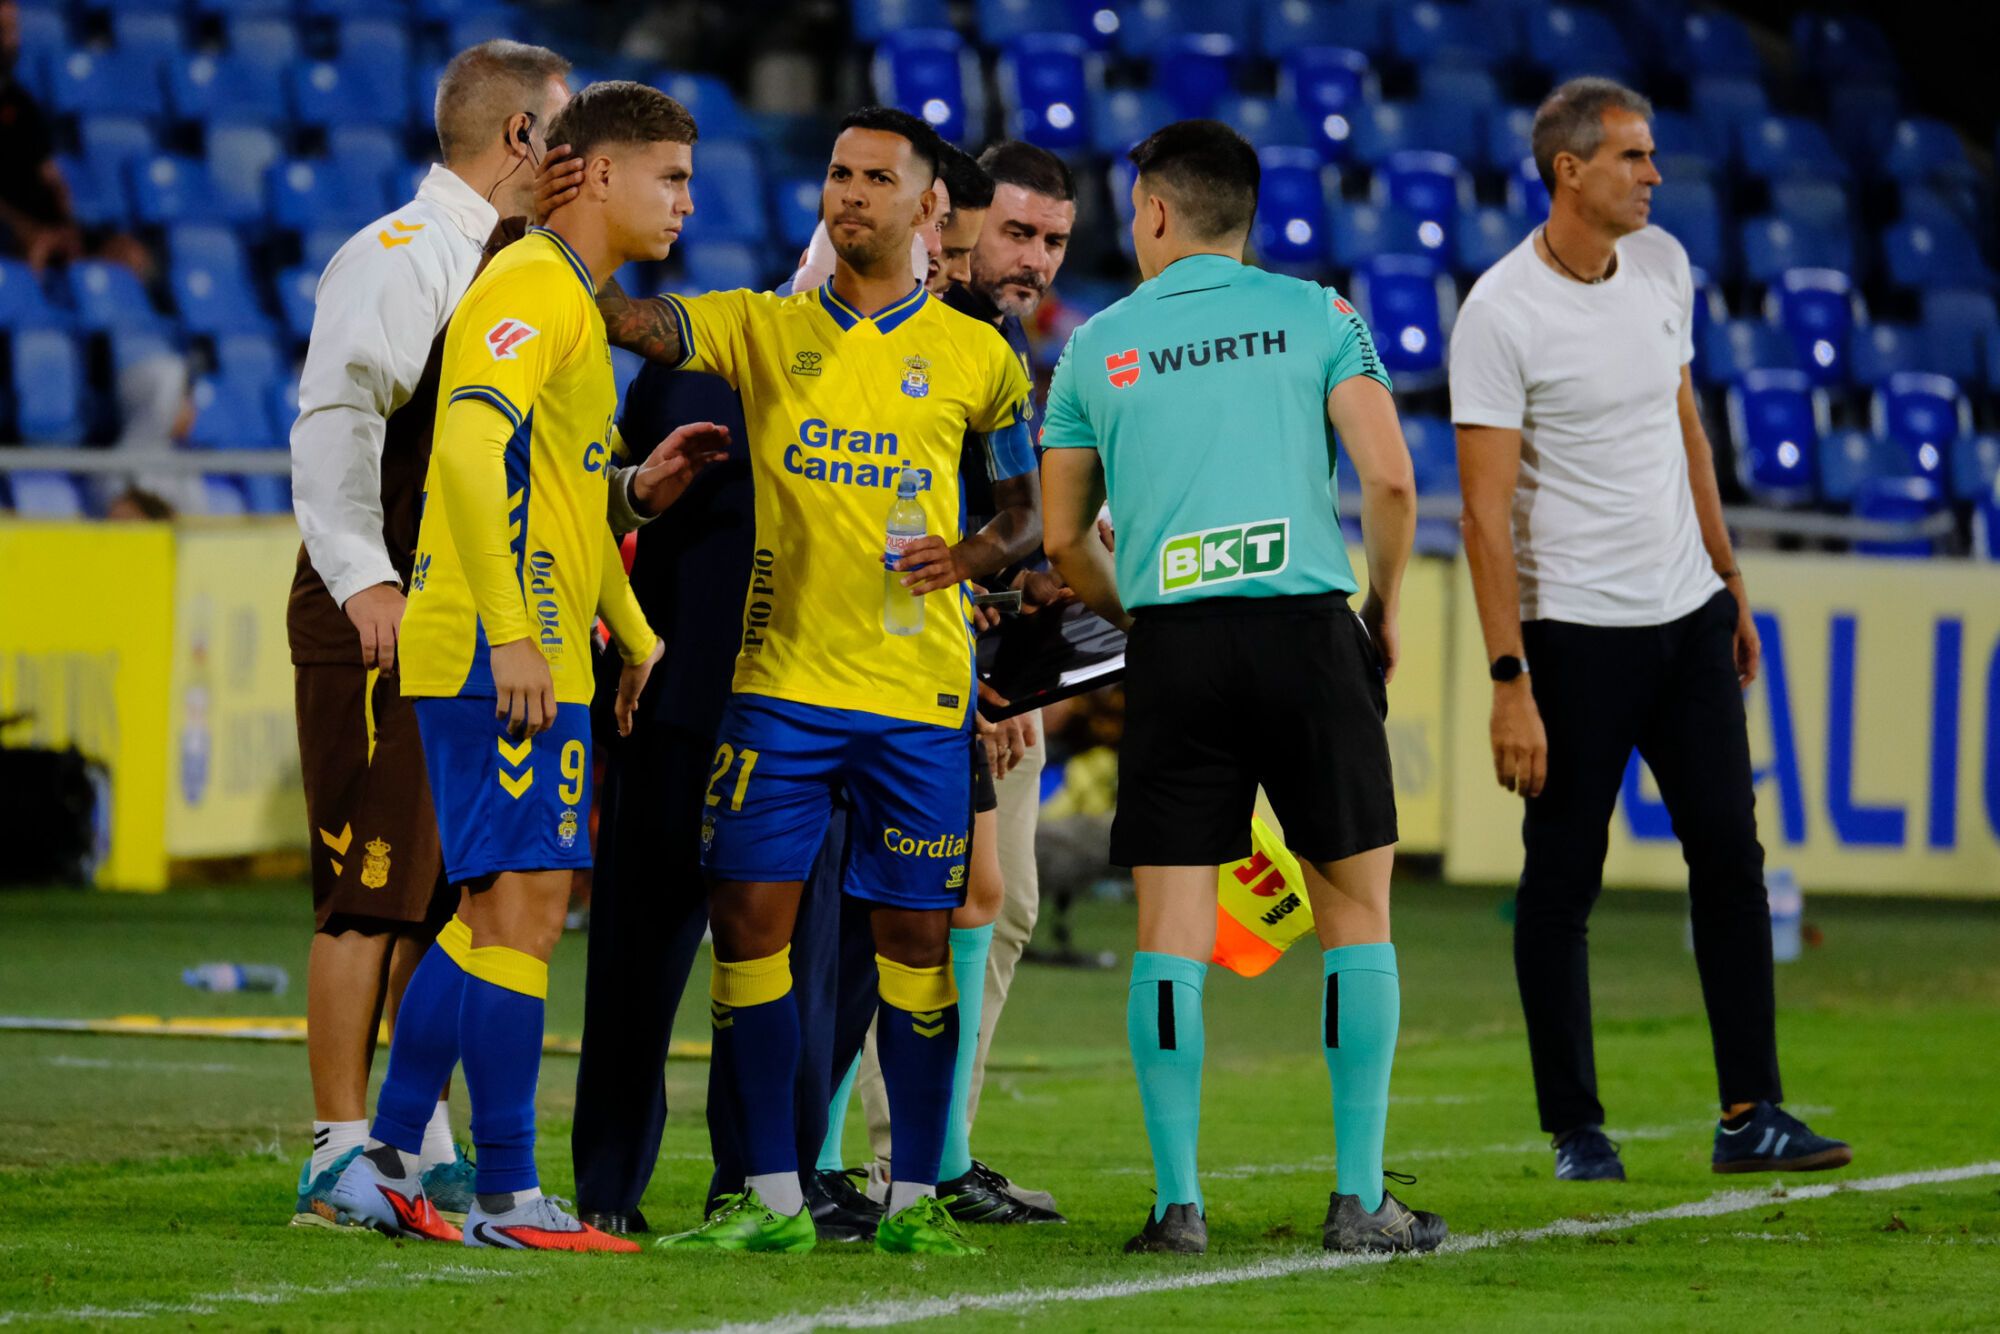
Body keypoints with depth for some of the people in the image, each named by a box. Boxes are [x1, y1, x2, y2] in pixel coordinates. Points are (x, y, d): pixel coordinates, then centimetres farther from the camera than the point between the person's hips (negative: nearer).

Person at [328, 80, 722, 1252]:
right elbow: (470, 450, -24)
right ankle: (510, 1196, -8)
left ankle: (388, 1163, 15)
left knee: (497, 914, 12)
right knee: (522, 908, -9)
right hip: (505, 658, -10)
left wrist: (633, 630, 29)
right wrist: (509, 631, -27)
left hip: (533, 659, 10)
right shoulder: (533, 288, -11)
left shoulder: (574, 302, 21)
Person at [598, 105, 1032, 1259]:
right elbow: (637, 324, -8)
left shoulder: (974, 356, 5)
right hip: (783, 676, 1)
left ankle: (915, 1195, 11)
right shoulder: (765, 329, 6)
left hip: (918, 689, -1)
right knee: (751, 915, -4)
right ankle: (773, 1195, 3)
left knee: (916, 936, 2)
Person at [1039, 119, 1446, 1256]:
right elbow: (1389, 480, -3)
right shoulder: (1318, 317, 6)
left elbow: (1064, 541, 12)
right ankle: (1360, 1200, 3)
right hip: (1307, 625, -1)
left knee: (1171, 933, 3)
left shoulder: (1096, 348, 9)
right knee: (1358, 910, 7)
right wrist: (1385, 610, 12)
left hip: (1173, 647, 1)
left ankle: (1179, 1203, -2)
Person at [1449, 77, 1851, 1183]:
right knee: (1562, 880, 0)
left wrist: (1729, 581, 20)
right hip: (1574, 628, -6)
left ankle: (1750, 1115, 6)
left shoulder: (1662, 265, 6)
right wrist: (1509, 683, -19)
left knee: (1729, 851, 3)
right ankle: (1575, 1128, 9)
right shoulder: (1500, 314, -15)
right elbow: (1486, 511, -15)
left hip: (1687, 609, 6)